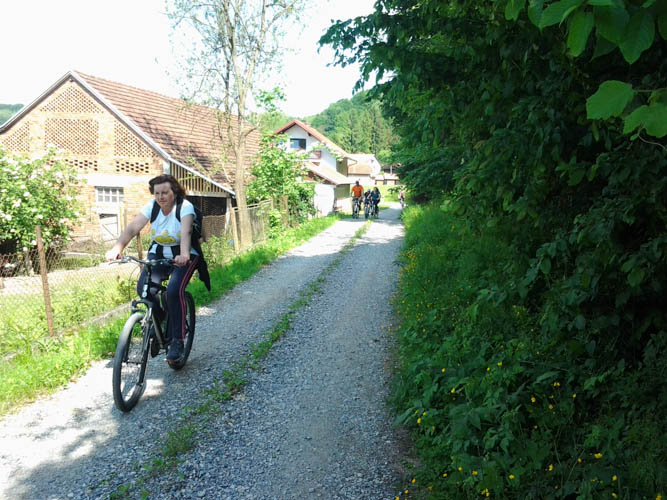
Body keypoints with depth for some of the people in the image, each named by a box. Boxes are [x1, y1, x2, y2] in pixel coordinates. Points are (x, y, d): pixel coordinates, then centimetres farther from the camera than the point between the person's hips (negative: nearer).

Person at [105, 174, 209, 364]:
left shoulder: (185, 207, -19)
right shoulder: (151, 207, -8)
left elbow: (185, 232, -37)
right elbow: (132, 228, -21)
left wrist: (184, 254, -56)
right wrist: (117, 249, -39)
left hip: (184, 255, -4)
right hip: (159, 253, 4)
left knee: (174, 291, -26)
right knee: (143, 288, -19)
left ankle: (177, 341, -13)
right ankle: (157, 319, 12)